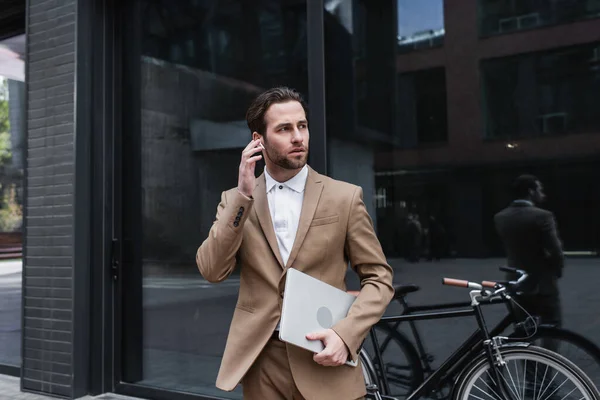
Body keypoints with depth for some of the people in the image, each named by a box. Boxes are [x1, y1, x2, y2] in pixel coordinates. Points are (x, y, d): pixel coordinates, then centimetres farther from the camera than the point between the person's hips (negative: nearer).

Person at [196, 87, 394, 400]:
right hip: (259, 362, 2)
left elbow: (379, 278, 0)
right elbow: (212, 271, -8)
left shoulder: (345, 197, -2)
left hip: (325, 359, -1)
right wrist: (243, 195, -14)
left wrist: (346, 333, -15)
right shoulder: (235, 200, 4)